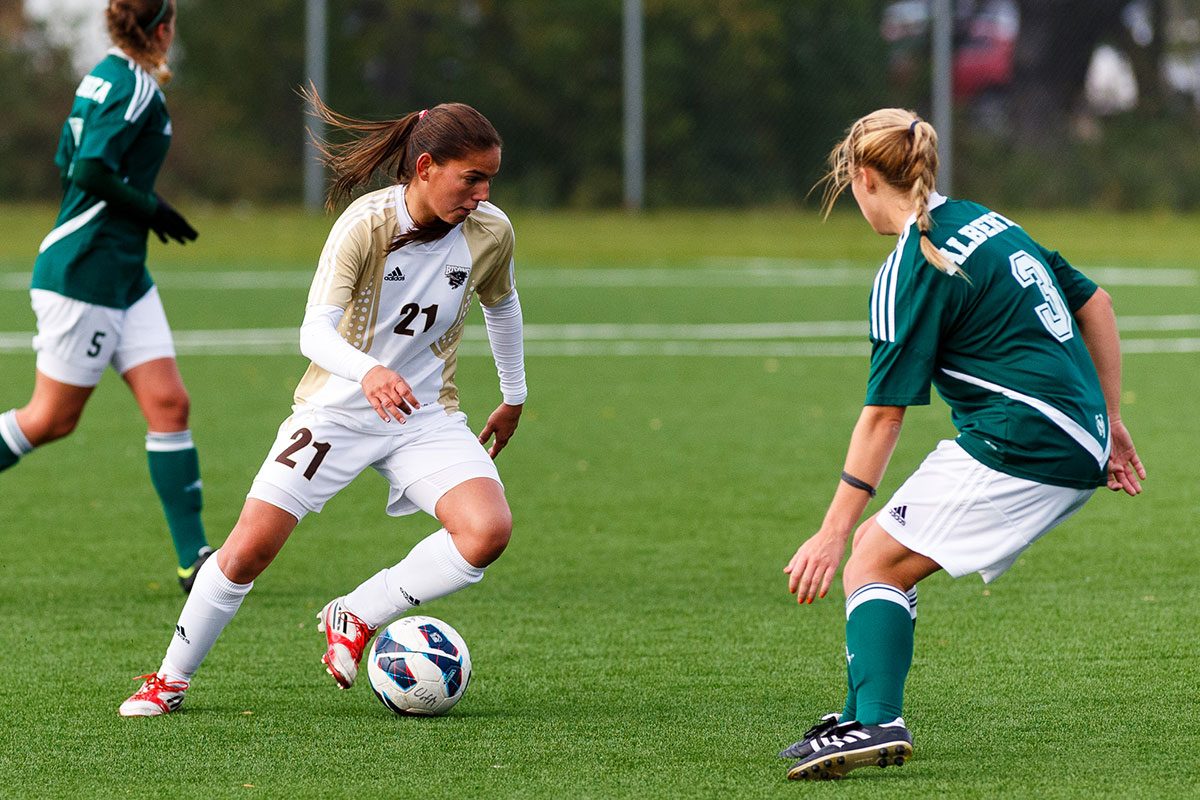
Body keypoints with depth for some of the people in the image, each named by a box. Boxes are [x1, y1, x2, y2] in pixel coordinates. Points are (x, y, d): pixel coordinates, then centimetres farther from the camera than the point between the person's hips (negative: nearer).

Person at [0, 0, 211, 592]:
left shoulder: (108, 76, 12)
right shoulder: (135, 87, -16)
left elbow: (70, 162, 18)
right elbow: (90, 171, -24)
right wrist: (152, 210, -12)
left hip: (123, 274, 10)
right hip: (85, 271, -10)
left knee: (169, 403, 1)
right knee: (52, 418, -1)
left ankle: (194, 560, 0)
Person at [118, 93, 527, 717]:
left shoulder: (490, 233, -9)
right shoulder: (367, 223, -21)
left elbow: (502, 305, 15)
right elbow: (314, 330, -28)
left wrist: (513, 398, 22)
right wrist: (368, 372, -48)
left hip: (426, 415, 3)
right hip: (337, 405, -3)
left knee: (489, 530, -24)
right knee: (250, 548, -7)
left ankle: (355, 619, -5)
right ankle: (172, 679, 14)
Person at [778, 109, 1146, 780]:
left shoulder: (911, 271, -11)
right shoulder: (986, 221, 14)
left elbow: (884, 416, -12)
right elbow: (1094, 303, 19)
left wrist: (833, 534, -9)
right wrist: (1110, 422, 24)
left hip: (1017, 447, -9)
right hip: (1079, 443, 9)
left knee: (872, 563, -10)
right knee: (886, 552, 13)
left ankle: (875, 721, -26)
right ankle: (865, 719, 10)